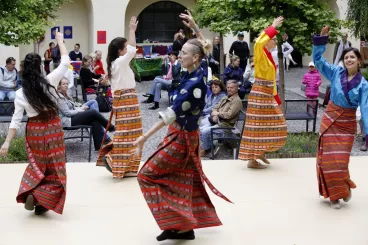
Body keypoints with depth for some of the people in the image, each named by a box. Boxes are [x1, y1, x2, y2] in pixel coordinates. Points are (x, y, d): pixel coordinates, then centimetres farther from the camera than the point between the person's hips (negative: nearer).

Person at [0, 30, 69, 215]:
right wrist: (60, 41, 11)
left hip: (34, 131, 2)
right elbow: (65, 62, -1)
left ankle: (29, 193, 10)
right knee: (54, 169, 7)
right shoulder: (49, 82, -11)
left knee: (38, 166, 23)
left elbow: (16, 120, -10)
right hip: (53, 129, -2)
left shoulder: (20, 93, -8)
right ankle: (39, 199, -9)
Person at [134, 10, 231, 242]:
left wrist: (145, 137, -35)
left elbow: (172, 113, -32)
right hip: (187, 136, 9)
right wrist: (195, 27, 17)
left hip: (181, 138, -9)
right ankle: (186, 227, 21)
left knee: (148, 174, -3)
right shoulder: (200, 72, -2)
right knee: (186, 181, 14)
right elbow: (206, 49, 20)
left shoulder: (193, 83, -26)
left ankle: (175, 222, -3)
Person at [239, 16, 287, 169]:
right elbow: (258, 43, -37)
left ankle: (261, 152, 25)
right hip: (259, 94, -9)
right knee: (257, 126, -5)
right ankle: (252, 160, 1)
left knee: (273, 125, 13)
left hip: (268, 95, 9)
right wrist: (273, 27, -29)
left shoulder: (269, 55, 15)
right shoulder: (260, 53, -10)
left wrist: (277, 99, 20)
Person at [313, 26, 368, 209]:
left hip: (347, 124, -1)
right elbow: (318, 60, -7)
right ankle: (334, 193, 16)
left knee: (341, 159, 0)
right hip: (330, 120, 1)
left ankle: (344, 188, 28)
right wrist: (321, 40, -18)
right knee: (328, 157, 0)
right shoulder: (336, 72, -4)